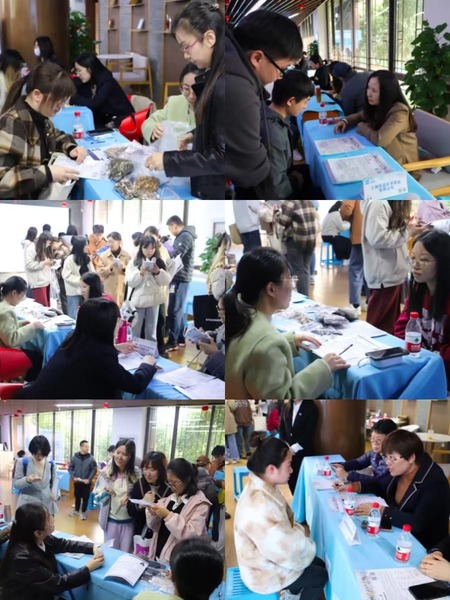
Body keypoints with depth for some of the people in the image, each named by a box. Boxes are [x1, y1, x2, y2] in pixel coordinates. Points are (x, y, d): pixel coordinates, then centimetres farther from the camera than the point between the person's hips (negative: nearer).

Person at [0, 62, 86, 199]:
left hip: (43, 192, 8)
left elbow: (56, 136, 25)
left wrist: (71, 148, 4)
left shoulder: (40, 116, 3)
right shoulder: (12, 123, -22)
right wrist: (46, 173, -33)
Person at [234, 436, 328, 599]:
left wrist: (296, 530, -7)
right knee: (320, 576, 7)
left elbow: (283, 522, 11)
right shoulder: (260, 506, -39)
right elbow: (289, 549, -32)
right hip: (265, 573, -9)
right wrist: (307, 546, -12)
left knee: (319, 563, 19)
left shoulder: (261, 487, -7)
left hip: (268, 555, 9)